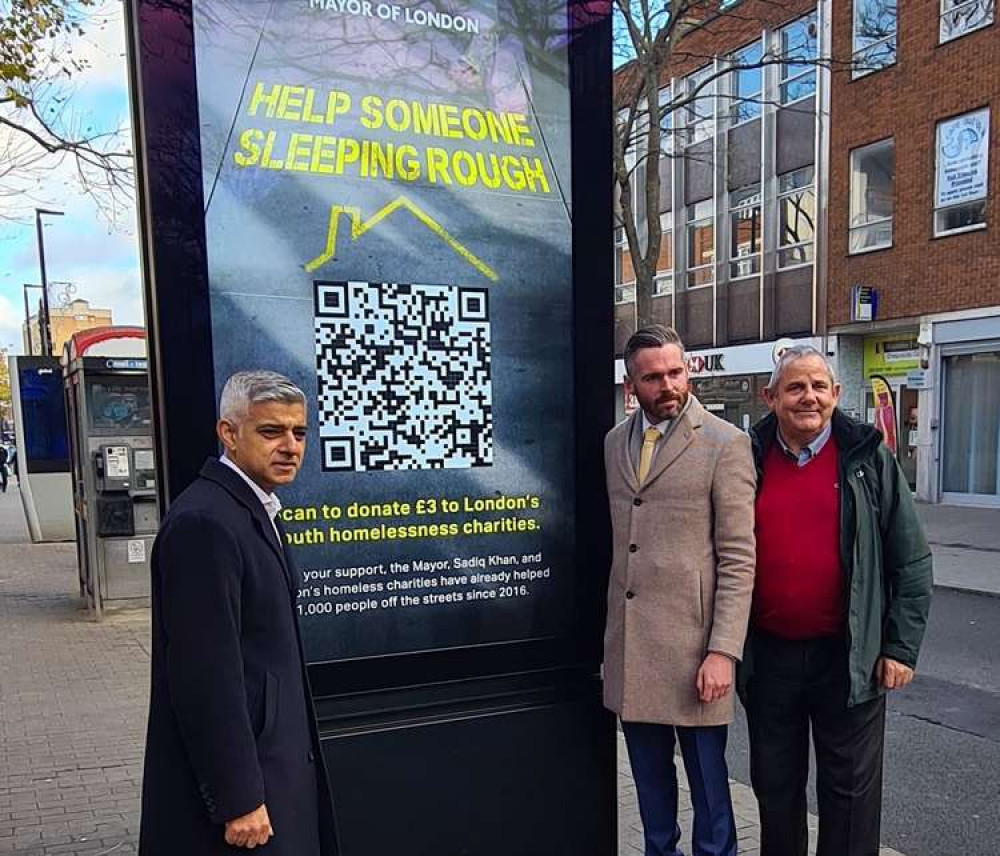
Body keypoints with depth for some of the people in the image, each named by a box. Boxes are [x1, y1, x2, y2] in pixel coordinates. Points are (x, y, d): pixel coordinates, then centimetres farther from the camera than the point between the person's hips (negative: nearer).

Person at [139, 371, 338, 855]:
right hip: (236, 775, -9)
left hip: (276, 757, 9)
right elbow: (205, 674, -24)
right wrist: (239, 800, -20)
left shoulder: (252, 507, 8)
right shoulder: (204, 522, -22)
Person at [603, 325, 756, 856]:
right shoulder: (615, 443, 9)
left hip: (692, 645, -5)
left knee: (706, 777, 10)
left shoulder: (725, 444, -8)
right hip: (628, 646, 5)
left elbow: (739, 558, -10)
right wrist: (608, 629, 12)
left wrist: (723, 651, -14)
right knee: (650, 775, 18)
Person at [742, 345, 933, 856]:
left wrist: (901, 647, -5)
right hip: (768, 656, 2)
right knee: (775, 786, 16)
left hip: (849, 658, -2)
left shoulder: (868, 460, -2)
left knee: (850, 790, 11)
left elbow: (911, 560, 0)